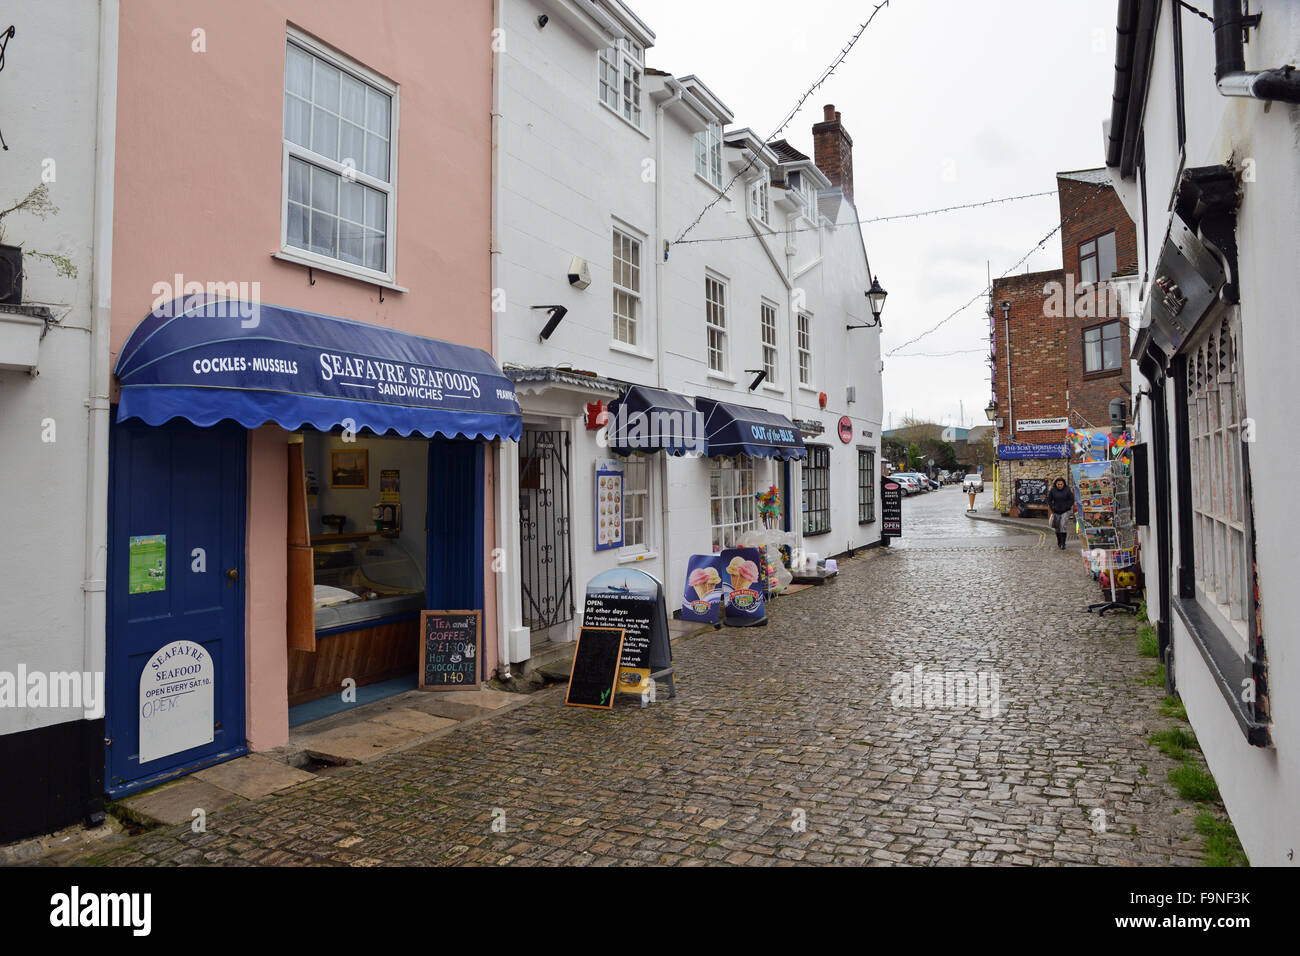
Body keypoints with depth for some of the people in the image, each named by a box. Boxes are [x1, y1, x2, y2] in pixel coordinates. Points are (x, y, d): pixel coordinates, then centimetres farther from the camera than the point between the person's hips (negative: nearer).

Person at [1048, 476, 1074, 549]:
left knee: (1064, 526, -14)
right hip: (1056, 512, 2)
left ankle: (1063, 544, -13)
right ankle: (1059, 542, 30)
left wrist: (1067, 507, -11)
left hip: (1065, 512, -2)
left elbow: (1072, 499, -3)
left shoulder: (1067, 490, -9)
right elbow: (1049, 500, 4)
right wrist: (1052, 508, -4)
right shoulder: (1053, 491, -6)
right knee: (1057, 528, 10)